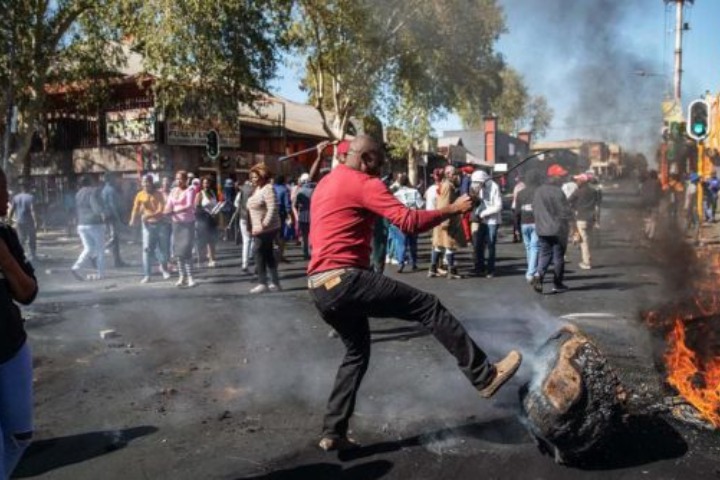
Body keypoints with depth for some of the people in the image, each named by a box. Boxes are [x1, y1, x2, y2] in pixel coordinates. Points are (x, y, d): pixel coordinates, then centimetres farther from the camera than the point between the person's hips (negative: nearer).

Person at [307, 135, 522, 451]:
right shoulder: (364, 184, -5)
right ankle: (484, 376, -2)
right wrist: (452, 209, -3)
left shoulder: (324, 185, 24)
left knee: (357, 353, 21)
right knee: (428, 307, -5)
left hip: (320, 288, 9)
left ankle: (333, 433, 19)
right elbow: (409, 221, -14)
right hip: (345, 280, -9)